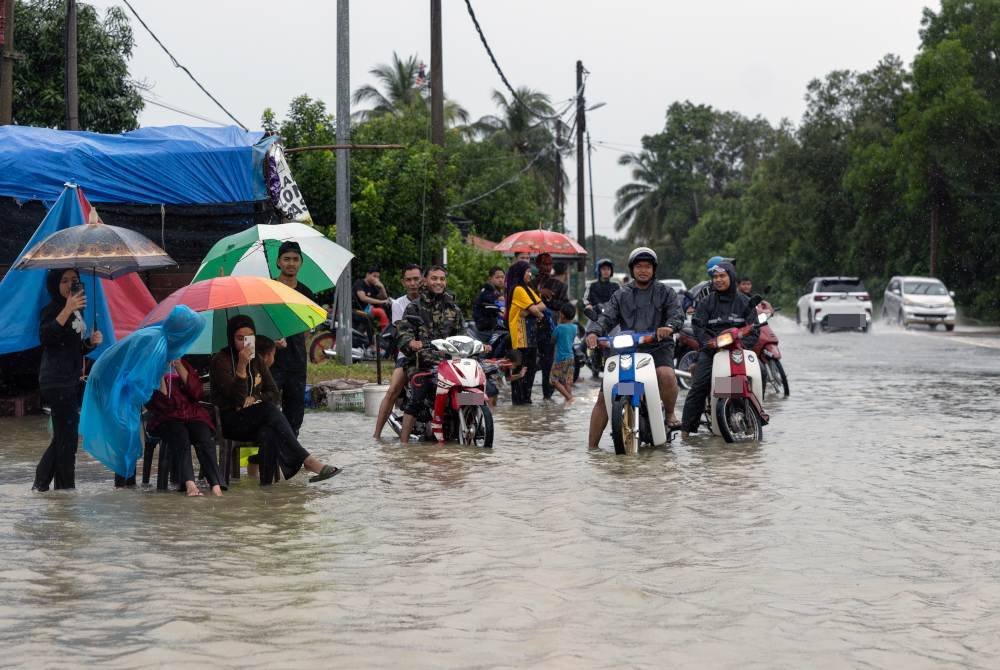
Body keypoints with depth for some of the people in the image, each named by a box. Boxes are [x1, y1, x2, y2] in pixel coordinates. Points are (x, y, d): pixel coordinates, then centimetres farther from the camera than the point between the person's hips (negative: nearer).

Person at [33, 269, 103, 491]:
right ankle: (66, 487, 0)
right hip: (57, 382, -9)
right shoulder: (51, 310, -9)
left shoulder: (77, 312, 17)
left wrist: (91, 342, 5)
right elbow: (44, 337, -29)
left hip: (73, 381, 9)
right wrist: (67, 310, -33)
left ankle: (40, 483, 22)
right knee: (66, 438, -7)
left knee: (62, 437, 13)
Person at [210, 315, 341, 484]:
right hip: (231, 422, -5)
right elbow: (237, 399, -18)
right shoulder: (221, 361, -7)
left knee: (268, 434, -33)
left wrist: (254, 398, -7)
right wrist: (241, 367, -29)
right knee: (270, 410, -33)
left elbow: (273, 393, 14)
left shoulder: (256, 360, 13)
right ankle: (307, 461, -39)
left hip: (256, 420, 5)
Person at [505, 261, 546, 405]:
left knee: (530, 366, 10)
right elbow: (534, 309, -15)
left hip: (530, 335, 9)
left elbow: (542, 306, 8)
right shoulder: (518, 290, -10)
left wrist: (533, 310, -10)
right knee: (522, 367, -7)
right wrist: (540, 314, 4)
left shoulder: (528, 289, 18)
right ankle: (519, 398, -5)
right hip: (520, 335, -9)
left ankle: (525, 398, 16)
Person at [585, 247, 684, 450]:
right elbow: (607, 317, 6)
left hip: (658, 348, -2)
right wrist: (594, 331, -16)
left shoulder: (665, 292, 12)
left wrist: (670, 326, -26)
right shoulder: (621, 296, 17)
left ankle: (670, 413, -6)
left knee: (666, 375, -36)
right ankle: (592, 447, -1)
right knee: (604, 396, -8)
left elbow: (677, 314, -3)